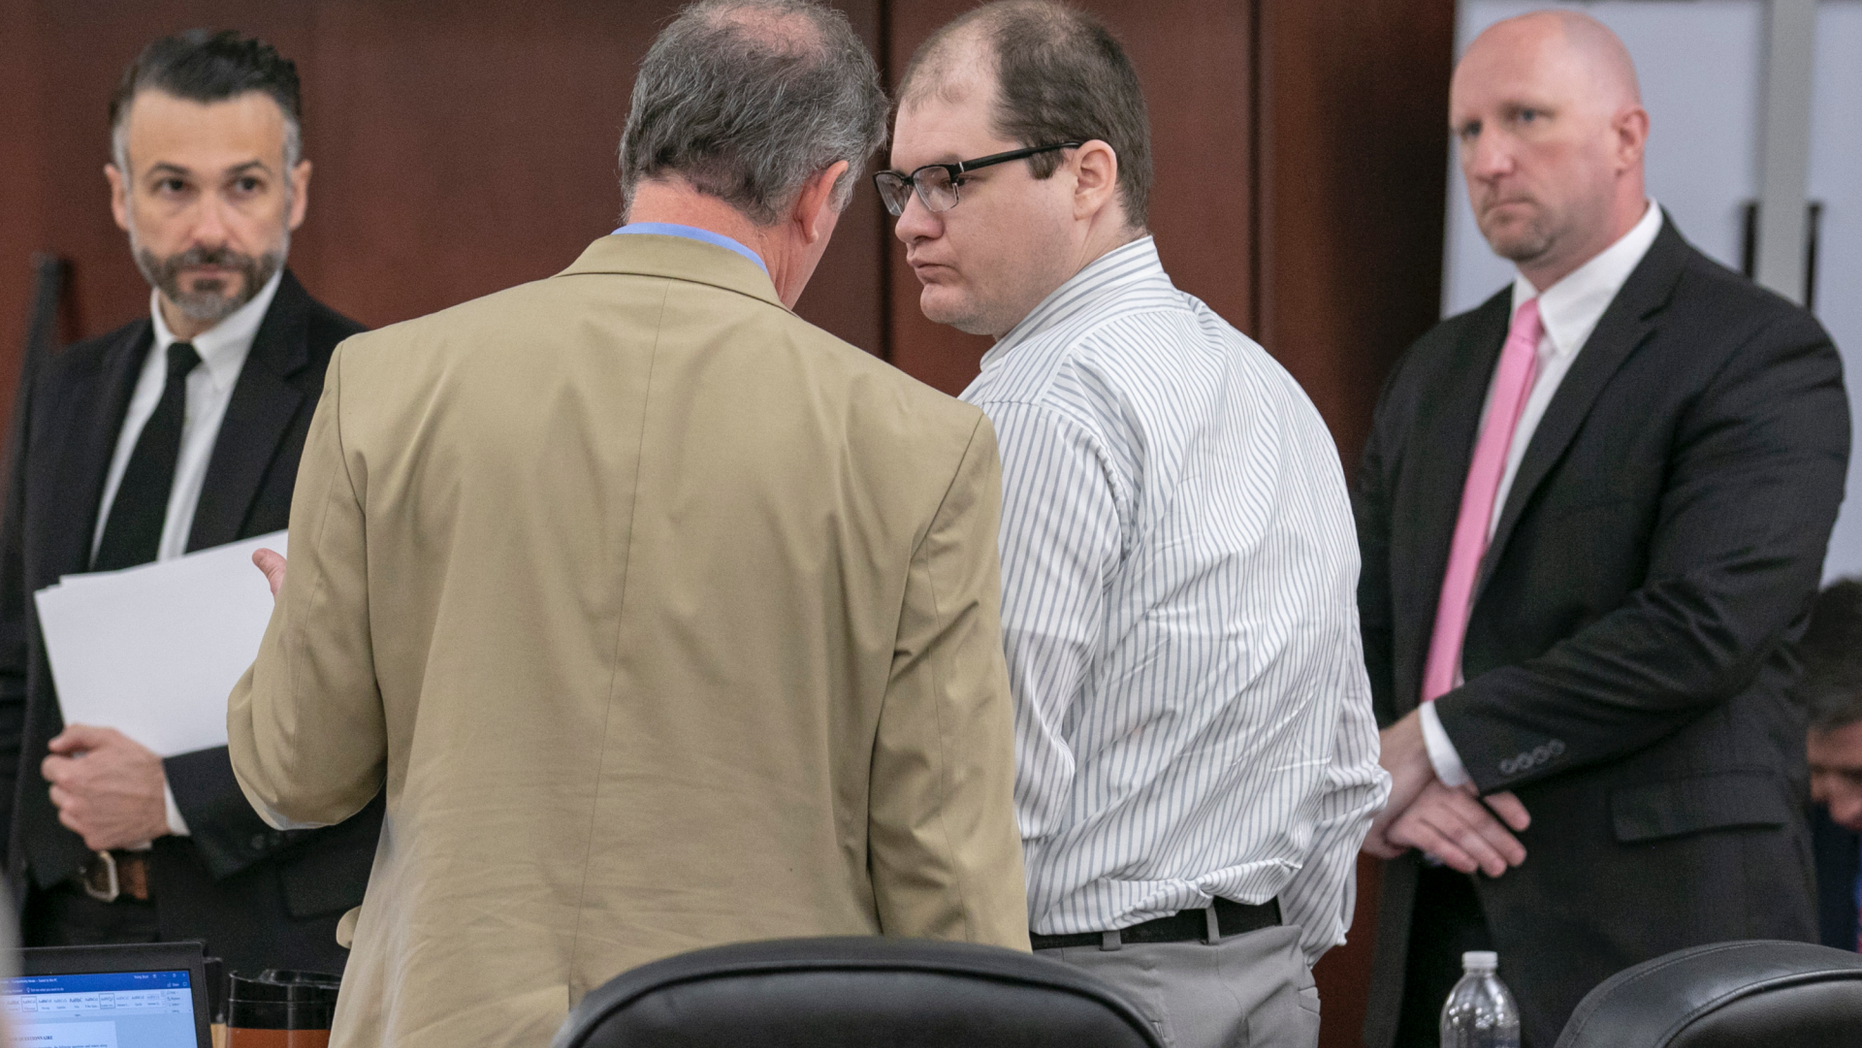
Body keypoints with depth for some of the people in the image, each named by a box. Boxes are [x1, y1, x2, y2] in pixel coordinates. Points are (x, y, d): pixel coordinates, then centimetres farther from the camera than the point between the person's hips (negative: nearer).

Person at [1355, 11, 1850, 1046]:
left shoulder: (1761, 354, -6)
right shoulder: (1440, 369, 17)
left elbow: (1704, 623, -18)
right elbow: (1360, 622, 16)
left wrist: (1436, 742, -14)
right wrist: (1381, 777, -6)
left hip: (1658, 930, -6)